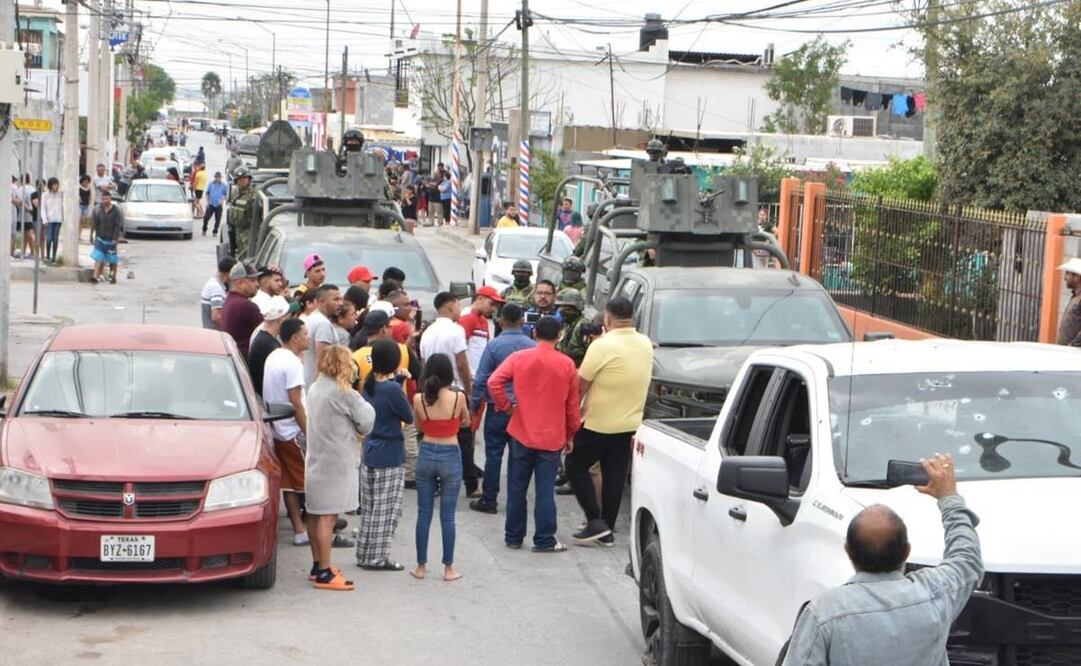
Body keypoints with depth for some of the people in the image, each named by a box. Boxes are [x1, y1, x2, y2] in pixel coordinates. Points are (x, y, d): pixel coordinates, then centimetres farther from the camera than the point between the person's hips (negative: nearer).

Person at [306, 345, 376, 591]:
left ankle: (317, 566, 23)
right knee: (328, 517, -7)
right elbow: (366, 422, -9)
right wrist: (362, 403, 7)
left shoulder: (315, 389, 11)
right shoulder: (343, 392, -15)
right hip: (335, 462, -9)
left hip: (316, 460, 9)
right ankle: (324, 574, -6)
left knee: (315, 515, 13)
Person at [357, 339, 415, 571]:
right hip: (390, 457, -8)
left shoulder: (369, 384, 3)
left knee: (370, 508, 16)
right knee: (387, 509, 1)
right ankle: (377, 558, 5)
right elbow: (409, 417, -10)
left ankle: (365, 555, 22)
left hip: (370, 454, 8)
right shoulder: (392, 389, -20)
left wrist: (397, 382, 5)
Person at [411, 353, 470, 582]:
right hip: (450, 456, -2)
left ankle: (421, 566, 16)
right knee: (447, 516, 5)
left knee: (423, 514, 11)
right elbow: (466, 422, 7)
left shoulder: (419, 399, -7)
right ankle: (448, 568, 10)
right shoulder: (457, 397, -12)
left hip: (426, 454, 2)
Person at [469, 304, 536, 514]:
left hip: (498, 408, -3)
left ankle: (489, 499, 7)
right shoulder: (533, 346, -3)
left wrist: (474, 406, -3)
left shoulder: (494, 345, -10)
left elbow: (481, 379, -10)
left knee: (493, 454, 4)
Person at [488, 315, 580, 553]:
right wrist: (570, 435, 13)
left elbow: (494, 382, -15)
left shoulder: (519, 358, -4)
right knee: (545, 490, 3)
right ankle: (544, 540, 5)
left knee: (517, 488, 11)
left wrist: (505, 406, -1)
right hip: (552, 437, -1)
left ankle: (513, 536, 18)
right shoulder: (566, 364, -4)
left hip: (522, 434, 1)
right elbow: (572, 405, 2)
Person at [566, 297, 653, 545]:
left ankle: (595, 521, -1)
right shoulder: (646, 345, 4)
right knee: (615, 477, 12)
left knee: (576, 467, 8)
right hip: (630, 423, 6)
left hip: (598, 424, -6)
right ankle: (607, 529, 15)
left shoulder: (603, 346, -18)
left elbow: (581, 382, -13)